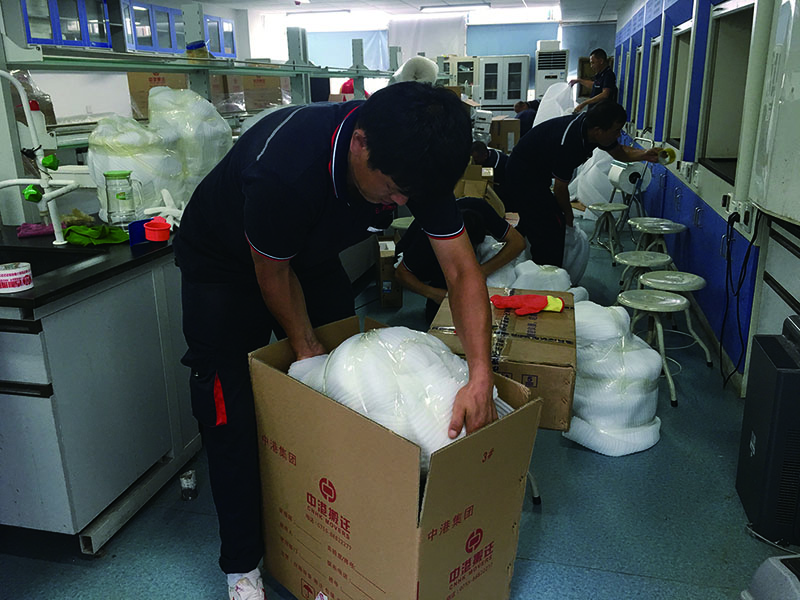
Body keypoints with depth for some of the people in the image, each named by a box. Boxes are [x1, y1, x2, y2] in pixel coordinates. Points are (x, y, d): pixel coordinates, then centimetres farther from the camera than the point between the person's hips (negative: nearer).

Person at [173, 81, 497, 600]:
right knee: (232, 415, -8)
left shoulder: (412, 161, -24)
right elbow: (272, 273, -25)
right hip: (225, 264, -5)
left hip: (312, 258, 5)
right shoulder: (282, 166, -42)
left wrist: (481, 377, -32)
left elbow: (462, 270, -23)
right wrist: (307, 351, -15)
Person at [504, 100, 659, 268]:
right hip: (524, 177, -9)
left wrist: (644, 155, -9)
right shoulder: (568, 142, -34)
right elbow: (560, 187, -20)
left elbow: (619, 151, 10)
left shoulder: (589, 124, -9)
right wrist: (568, 215, -4)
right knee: (552, 228, -11)